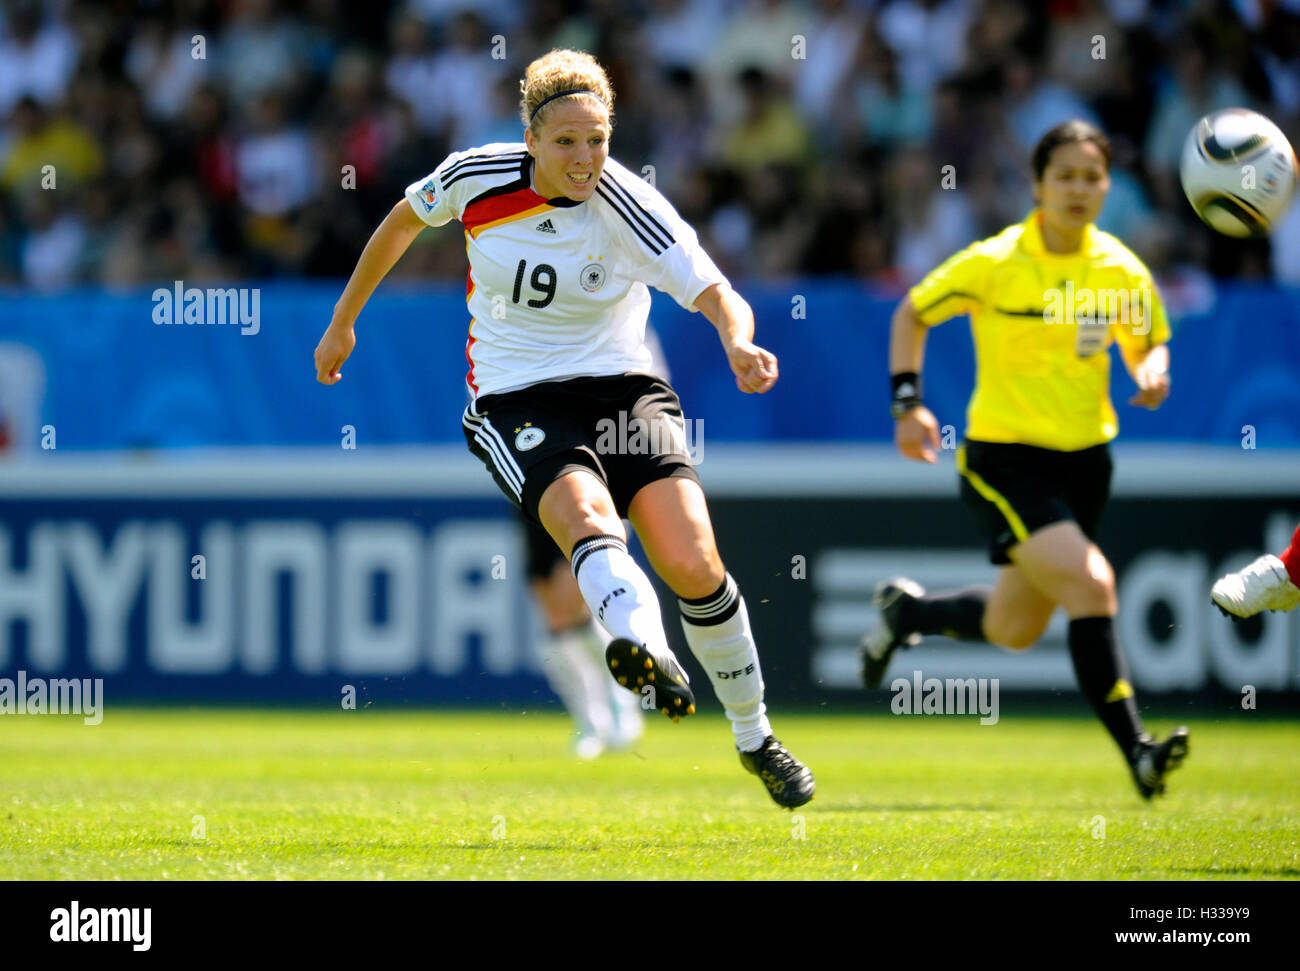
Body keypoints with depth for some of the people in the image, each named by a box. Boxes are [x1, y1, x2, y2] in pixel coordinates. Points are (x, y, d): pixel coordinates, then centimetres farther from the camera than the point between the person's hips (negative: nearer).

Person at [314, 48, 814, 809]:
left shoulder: (627, 207, -12)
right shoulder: (477, 178, -6)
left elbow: (718, 296, -20)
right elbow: (404, 220, 15)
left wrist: (739, 341, -44)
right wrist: (344, 321, 23)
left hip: (623, 391, 0)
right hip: (516, 404, 0)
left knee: (694, 565, -16)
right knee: (586, 514, -33)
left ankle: (755, 739, 6)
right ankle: (647, 652, -64)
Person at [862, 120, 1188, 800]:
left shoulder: (1122, 272, -1)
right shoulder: (994, 263, -12)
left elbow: (1149, 343, 14)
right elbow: (912, 314, 2)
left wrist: (1153, 372, -9)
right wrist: (908, 403, -7)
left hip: (1084, 460, 5)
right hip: (1003, 458, -5)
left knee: (1013, 629, 15)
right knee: (1090, 585, -24)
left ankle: (906, 611, 45)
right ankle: (1136, 752, -22)